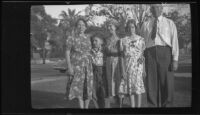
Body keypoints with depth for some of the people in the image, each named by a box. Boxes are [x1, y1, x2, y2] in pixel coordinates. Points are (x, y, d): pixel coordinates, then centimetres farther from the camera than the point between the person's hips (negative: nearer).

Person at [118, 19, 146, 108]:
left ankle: (138, 106, -2)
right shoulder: (124, 40, 11)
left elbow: (144, 53, 7)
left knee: (137, 85, -7)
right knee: (130, 85, 0)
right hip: (127, 65, 2)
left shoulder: (140, 39, 6)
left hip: (138, 64, -2)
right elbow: (121, 53, 10)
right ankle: (132, 106, 6)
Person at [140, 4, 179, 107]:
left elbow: (174, 41, 4)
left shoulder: (170, 23, 13)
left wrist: (175, 59, -7)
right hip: (150, 53, 2)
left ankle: (166, 105, 5)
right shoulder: (145, 25, 18)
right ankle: (152, 105, 4)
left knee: (167, 82, -2)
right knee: (151, 82, -1)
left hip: (165, 52, -1)